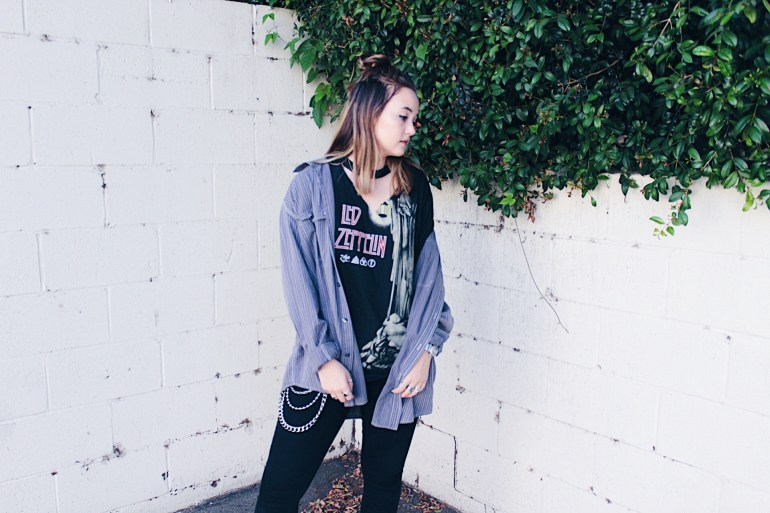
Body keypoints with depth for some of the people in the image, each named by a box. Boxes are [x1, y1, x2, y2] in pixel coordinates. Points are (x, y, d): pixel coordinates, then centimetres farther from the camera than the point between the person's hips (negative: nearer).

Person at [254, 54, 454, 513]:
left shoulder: (415, 187, 5)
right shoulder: (314, 184, -5)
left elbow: (428, 272, 6)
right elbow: (300, 279, -7)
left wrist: (425, 350, -2)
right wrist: (324, 358, -11)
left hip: (399, 368, 3)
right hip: (328, 365, -2)